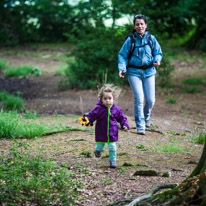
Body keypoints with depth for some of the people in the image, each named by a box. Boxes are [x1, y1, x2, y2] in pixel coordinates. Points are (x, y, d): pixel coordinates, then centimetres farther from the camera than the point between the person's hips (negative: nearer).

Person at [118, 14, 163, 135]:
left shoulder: (151, 39, 4)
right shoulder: (130, 40, -2)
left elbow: (158, 52, 11)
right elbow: (122, 55, 2)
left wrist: (157, 60, -11)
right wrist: (122, 68, -13)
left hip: (149, 72, 2)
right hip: (134, 72, -2)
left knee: (150, 100, 0)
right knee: (139, 98, -14)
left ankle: (146, 117, 34)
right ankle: (140, 125, -2)